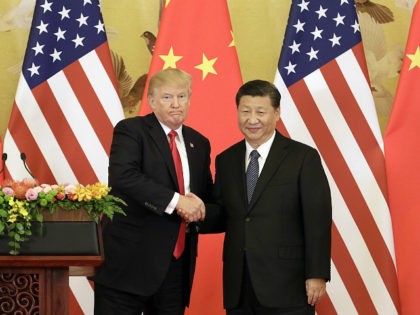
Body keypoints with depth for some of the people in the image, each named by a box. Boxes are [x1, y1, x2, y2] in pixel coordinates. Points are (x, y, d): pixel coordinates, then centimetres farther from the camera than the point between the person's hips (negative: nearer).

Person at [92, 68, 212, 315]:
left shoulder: (199, 144, 15)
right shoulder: (131, 130, -3)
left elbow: (208, 195, 25)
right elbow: (122, 175, -20)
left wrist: (197, 206, -1)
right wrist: (175, 200, -25)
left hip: (177, 264, 6)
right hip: (130, 260, -6)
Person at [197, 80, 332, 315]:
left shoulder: (304, 158, -3)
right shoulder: (226, 160, 12)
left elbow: (317, 221, -6)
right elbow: (223, 217, 14)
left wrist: (317, 275, -11)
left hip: (287, 287, -4)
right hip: (239, 289, 4)